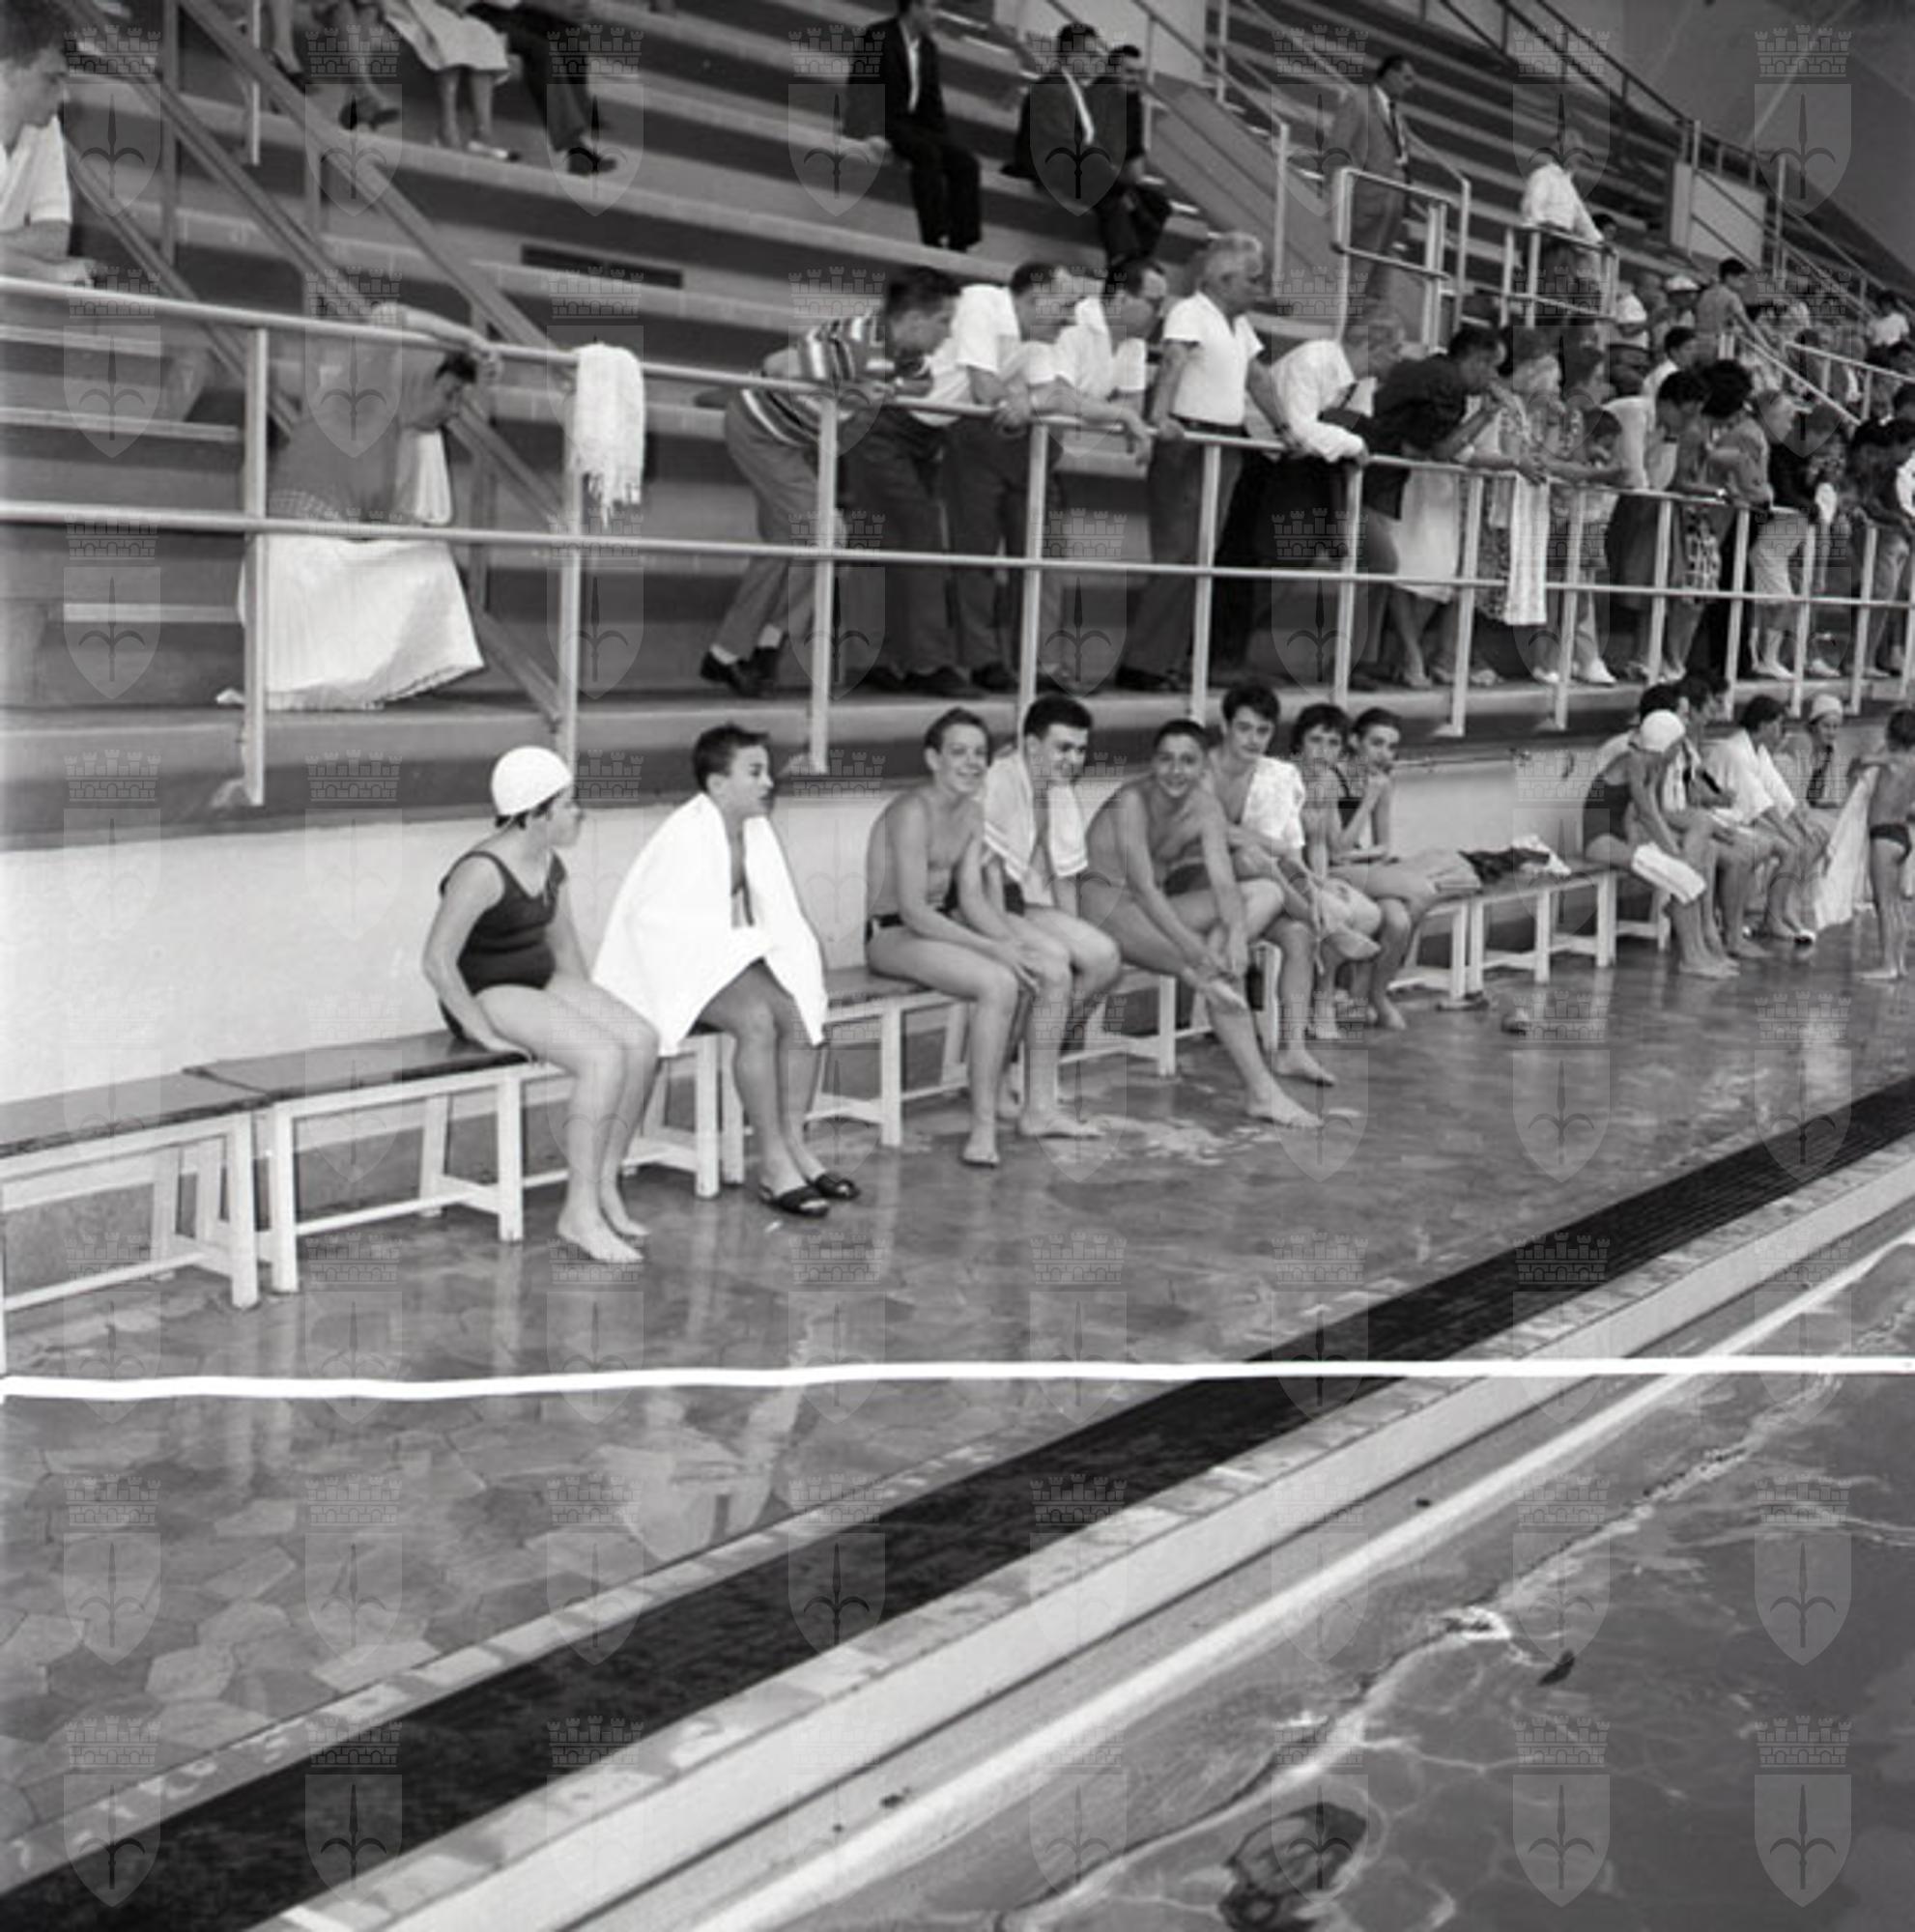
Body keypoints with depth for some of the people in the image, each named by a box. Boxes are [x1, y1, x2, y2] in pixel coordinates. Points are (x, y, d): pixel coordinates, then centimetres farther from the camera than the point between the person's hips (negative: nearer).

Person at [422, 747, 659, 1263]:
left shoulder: (549, 864, 8)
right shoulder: (482, 872, -20)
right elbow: (437, 962, -23)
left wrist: (588, 1004, 12)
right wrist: (485, 1034, -22)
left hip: (542, 982, 9)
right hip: (488, 994, -9)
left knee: (642, 1041, -15)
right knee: (604, 1057, -28)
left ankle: (605, 1186, -7)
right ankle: (580, 1211, -22)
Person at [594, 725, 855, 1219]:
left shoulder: (756, 830, 7)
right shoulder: (686, 834, -19)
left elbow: (780, 918, 11)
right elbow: (656, 920, -23)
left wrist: (799, 954, -10)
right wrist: (750, 941, -21)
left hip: (730, 955, 8)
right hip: (670, 961, -8)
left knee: (803, 1008, -16)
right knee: (756, 1018, -30)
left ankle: (793, 1143, -9)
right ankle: (773, 1164, -23)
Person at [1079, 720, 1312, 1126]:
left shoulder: (1205, 807, -2)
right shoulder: (1132, 801, -20)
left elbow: (1223, 882, -11)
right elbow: (1143, 887, -29)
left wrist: (1236, 936, -32)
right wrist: (1194, 948, -39)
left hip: (1156, 909, 8)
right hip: (1106, 905, -8)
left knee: (1268, 893, -8)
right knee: (1215, 974, -27)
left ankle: (1205, 972, -26)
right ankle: (1262, 1092, -26)